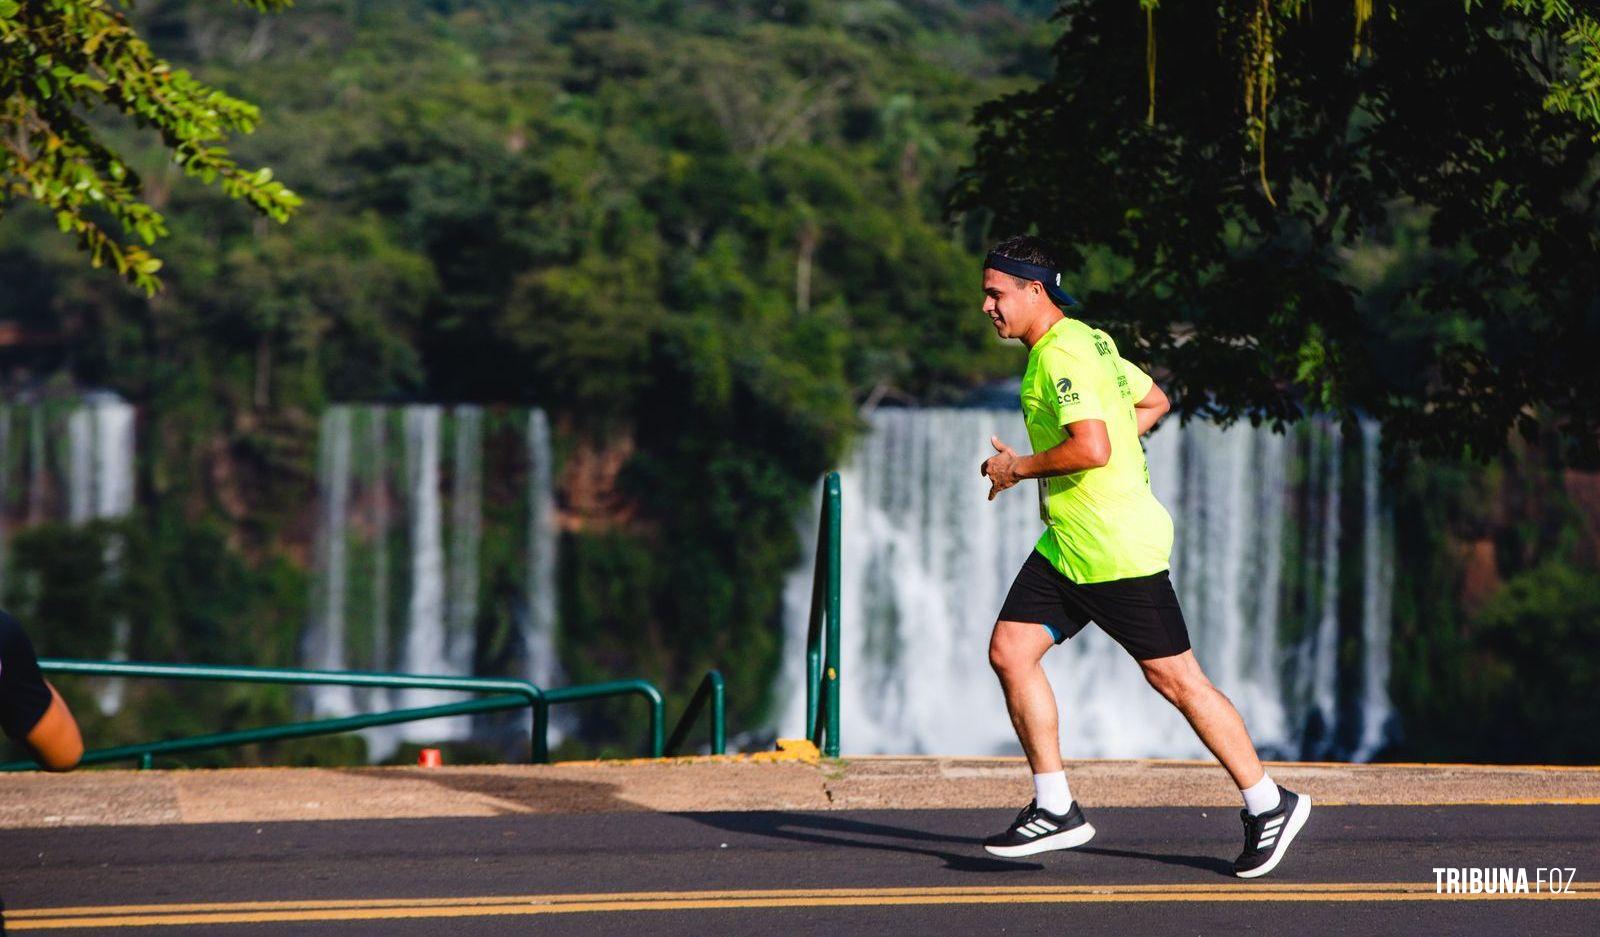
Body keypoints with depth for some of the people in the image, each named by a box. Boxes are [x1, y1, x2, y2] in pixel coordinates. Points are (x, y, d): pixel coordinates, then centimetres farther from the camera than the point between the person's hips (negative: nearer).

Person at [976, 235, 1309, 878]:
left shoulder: (1064, 353, -17)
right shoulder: (1088, 344, 14)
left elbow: (1092, 447, -29)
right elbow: (1154, 402, 26)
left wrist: (1018, 468, -15)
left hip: (1117, 549, -10)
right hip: (1064, 545, 10)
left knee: (1175, 679, -3)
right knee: (1009, 651, 1)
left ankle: (1268, 805, 9)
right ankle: (1055, 809, 4)